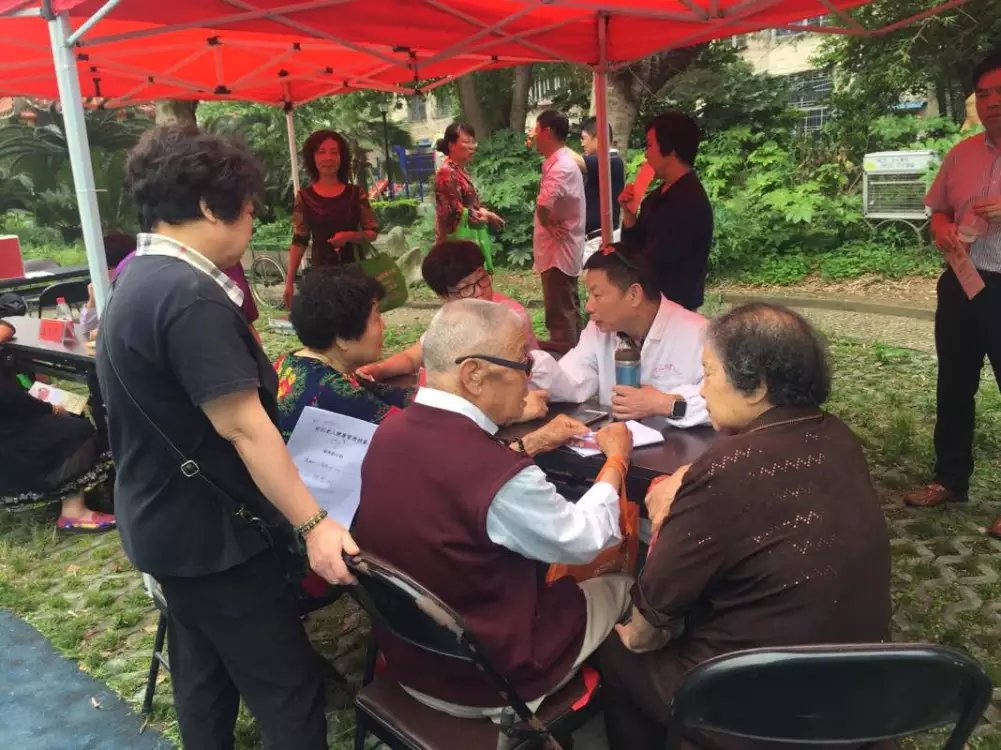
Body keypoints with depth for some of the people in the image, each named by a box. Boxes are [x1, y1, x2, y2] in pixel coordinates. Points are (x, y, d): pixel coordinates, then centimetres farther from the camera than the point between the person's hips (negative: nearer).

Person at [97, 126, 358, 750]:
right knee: (288, 687, 0)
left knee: (205, 669, 24)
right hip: (208, 530, -11)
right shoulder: (191, 296, -25)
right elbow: (243, 427, -28)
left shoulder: (142, 278, 8)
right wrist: (313, 523, -26)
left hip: (169, 520, 11)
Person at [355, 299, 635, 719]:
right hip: (489, 679, -6)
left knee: (555, 577, 28)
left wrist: (531, 444, 13)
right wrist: (616, 459, 0)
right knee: (618, 583, 17)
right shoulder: (502, 479, -33)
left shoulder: (391, 433, -11)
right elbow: (587, 540, -14)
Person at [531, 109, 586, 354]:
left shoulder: (560, 167, -23)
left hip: (558, 248, -10)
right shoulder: (560, 161, 11)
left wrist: (549, 221, -16)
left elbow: (543, 208, -35)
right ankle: (571, 347, 35)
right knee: (567, 305, 21)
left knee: (560, 310, 0)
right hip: (561, 246, 10)